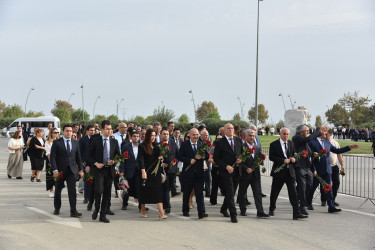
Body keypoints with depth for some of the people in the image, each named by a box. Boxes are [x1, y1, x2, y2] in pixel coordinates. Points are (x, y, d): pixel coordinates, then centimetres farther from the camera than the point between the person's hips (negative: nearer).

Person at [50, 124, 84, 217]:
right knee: (58, 190, 11)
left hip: (72, 170, 2)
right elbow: (52, 157, -7)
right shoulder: (57, 142, -2)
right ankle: (57, 209, 27)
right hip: (60, 170, -2)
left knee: (72, 190, -7)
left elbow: (78, 157, 15)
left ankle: (73, 211, -9)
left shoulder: (75, 143, 11)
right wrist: (54, 170, -16)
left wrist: (80, 169, 8)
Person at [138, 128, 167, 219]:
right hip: (146, 172, -4)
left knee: (158, 190, -4)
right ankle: (143, 211, 20)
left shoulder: (156, 146, 11)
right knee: (144, 191, 6)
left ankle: (161, 213, -9)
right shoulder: (142, 146, -4)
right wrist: (143, 171, -18)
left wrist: (160, 158, 1)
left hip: (156, 172, 4)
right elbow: (140, 160, -9)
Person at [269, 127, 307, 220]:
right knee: (274, 192, 11)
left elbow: (294, 154, 19)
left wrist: (293, 159, -5)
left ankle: (296, 213, -10)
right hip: (278, 172, -3)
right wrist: (283, 160, -22)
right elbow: (271, 157, -12)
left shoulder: (291, 143, 10)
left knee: (293, 192, -7)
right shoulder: (274, 144, -4)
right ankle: (272, 209, 33)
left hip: (290, 171, 3)